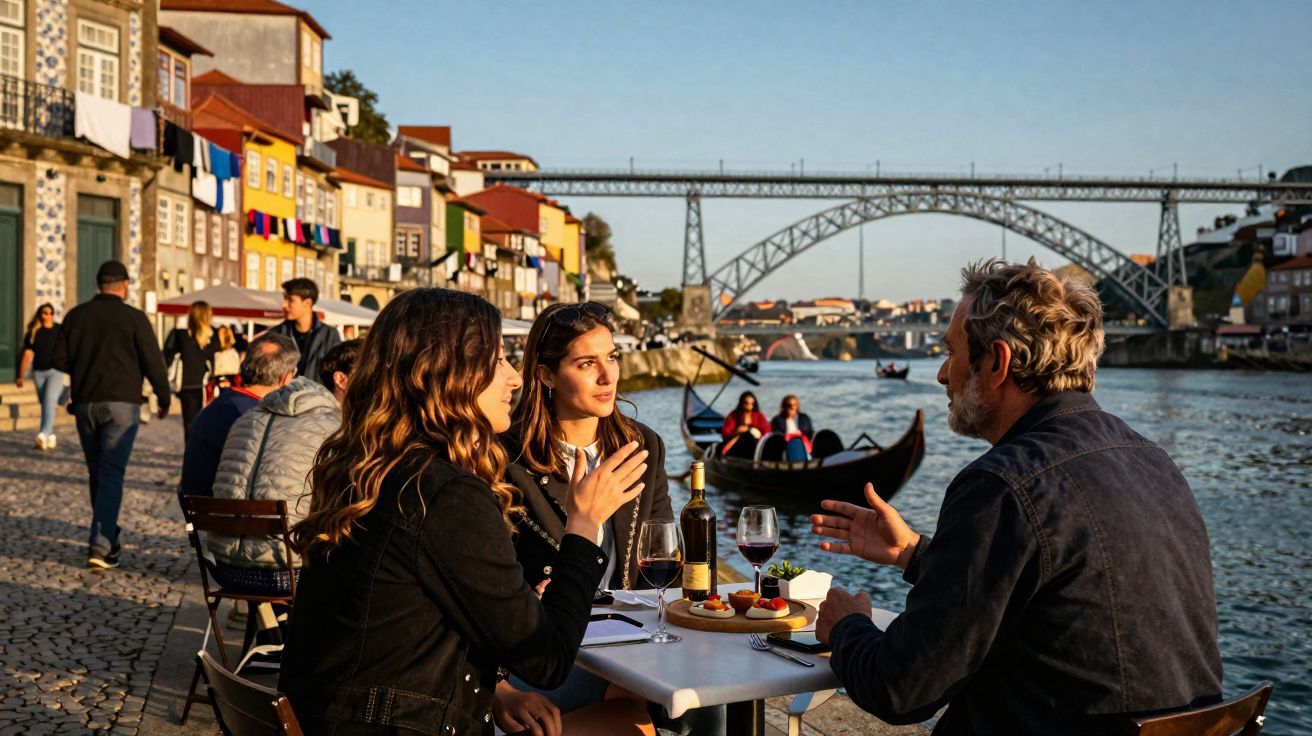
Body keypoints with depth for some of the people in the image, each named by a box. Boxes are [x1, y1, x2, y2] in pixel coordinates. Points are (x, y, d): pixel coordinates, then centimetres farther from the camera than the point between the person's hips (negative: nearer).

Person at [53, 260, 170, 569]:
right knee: (112, 473, -6)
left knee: (97, 473, 16)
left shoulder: (76, 315, 6)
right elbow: (153, 362, -7)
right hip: (120, 404, -4)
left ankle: (107, 536, 25)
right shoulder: (133, 317, -6)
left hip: (85, 403, 4)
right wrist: (164, 398, 6)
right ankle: (100, 546, -14)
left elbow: (60, 360, 6)